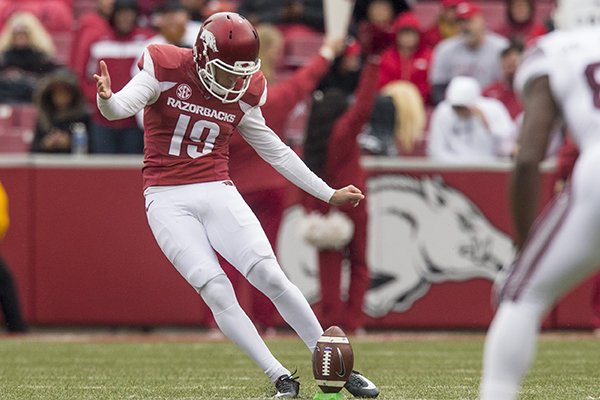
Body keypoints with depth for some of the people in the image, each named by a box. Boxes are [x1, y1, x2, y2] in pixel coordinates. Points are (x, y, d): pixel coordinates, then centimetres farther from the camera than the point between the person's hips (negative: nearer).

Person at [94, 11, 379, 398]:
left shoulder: (243, 93, 6)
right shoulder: (166, 69, -7)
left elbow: (275, 152, 16)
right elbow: (122, 106, -21)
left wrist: (329, 193, 18)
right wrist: (106, 100, -46)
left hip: (217, 193, 3)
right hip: (168, 201, -3)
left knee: (272, 278, -9)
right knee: (217, 291, -14)